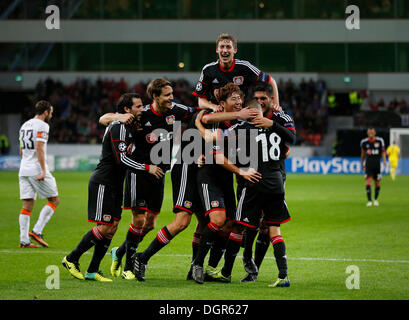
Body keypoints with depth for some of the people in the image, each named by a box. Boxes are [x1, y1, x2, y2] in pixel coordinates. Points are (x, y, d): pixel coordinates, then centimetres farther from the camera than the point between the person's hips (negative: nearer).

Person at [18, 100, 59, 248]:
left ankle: (24, 240, -2)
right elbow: (39, 148, -18)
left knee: (27, 205, 5)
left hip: (24, 170, 8)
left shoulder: (24, 125, 18)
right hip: (37, 169, -8)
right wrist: (43, 170, -21)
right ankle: (37, 231, -7)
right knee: (54, 200, 3)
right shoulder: (42, 126, -8)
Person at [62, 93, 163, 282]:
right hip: (103, 183, -10)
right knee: (104, 228, -10)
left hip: (115, 183, 10)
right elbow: (121, 159, -24)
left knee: (112, 228, 5)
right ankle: (71, 259, 3)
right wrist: (147, 168, -23)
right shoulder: (119, 127, -16)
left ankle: (92, 271, 8)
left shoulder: (129, 126, 13)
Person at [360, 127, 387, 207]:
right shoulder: (364, 142, 0)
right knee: (368, 182, -15)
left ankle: (376, 199, 28)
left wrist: (384, 160, -14)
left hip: (377, 165, 1)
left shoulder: (380, 141, -3)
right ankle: (369, 201, -13)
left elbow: (383, 152, 3)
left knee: (377, 184, 6)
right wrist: (362, 163, 22)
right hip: (368, 165, -1)